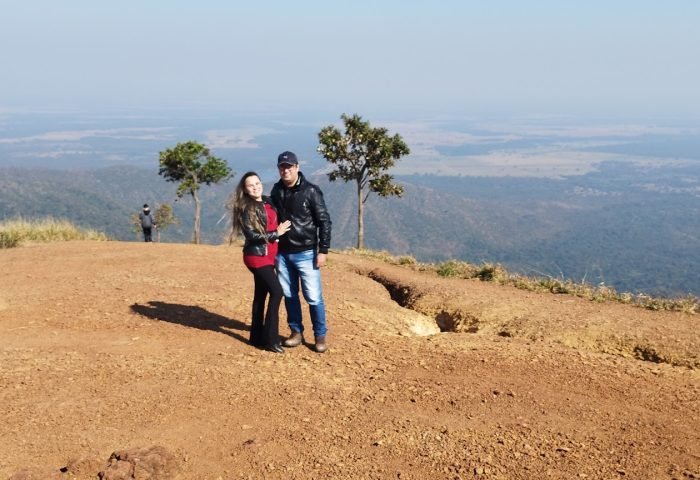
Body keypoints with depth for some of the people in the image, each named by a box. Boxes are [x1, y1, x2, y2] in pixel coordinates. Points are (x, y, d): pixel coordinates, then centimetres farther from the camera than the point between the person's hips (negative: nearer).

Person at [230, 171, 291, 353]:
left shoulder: (268, 202, 9)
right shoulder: (246, 209, -12)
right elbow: (251, 235, -19)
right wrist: (276, 233, -19)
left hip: (268, 255, 7)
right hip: (256, 256, -7)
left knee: (261, 295, 12)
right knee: (276, 291, -15)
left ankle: (257, 336, 20)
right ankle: (270, 339, -12)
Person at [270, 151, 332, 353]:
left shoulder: (311, 191, -9)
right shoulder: (276, 191, 5)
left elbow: (324, 221, -8)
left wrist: (323, 251, -12)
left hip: (306, 253, -5)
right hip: (282, 253, 5)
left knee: (313, 297, -3)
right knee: (289, 295, 12)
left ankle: (320, 336, 10)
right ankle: (296, 332, 25)